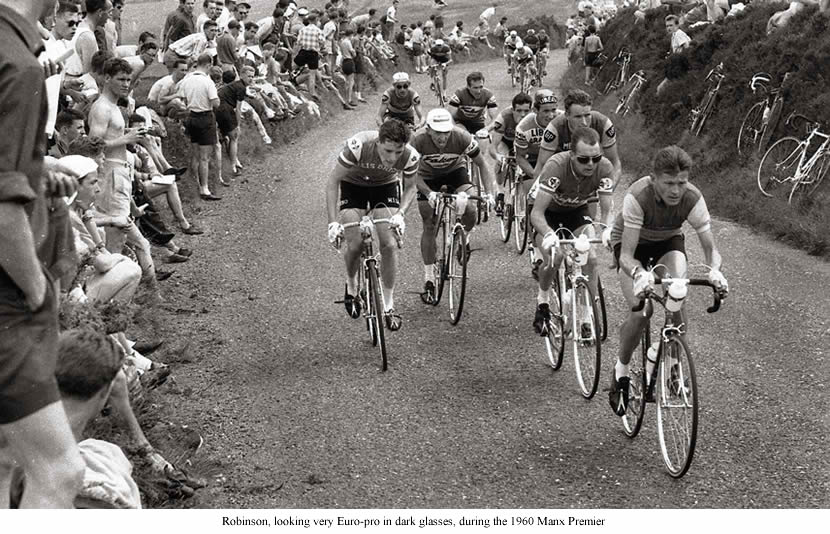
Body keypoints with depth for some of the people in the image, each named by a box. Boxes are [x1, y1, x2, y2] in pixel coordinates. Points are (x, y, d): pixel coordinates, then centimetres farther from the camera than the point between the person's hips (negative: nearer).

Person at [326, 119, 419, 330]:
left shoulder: (410, 156, -29)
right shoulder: (358, 146, -38)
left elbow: (410, 187, -7)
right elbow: (333, 181, -25)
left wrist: (400, 213, -25)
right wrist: (333, 222, -31)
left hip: (385, 186, 1)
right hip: (353, 185, -1)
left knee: (389, 245, -13)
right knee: (355, 245, -15)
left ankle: (388, 304, 0)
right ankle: (351, 285, 17)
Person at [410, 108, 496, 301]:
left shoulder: (462, 137, -32)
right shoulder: (418, 140, -32)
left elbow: (482, 165, -19)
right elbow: (414, 175, -25)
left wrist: (489, 193, -30)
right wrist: (429, 194, -42)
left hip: (455, 171, 0)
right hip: (429, 176, 0)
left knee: (470, 210, -25)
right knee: (429, 226, -3)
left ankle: (465, 237, 8)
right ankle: (429, 275, 9)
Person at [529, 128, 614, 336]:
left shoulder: (604, 168, -28)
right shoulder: (556, 166, -38)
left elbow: (607, 209, -23)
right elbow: (537, 212, -39)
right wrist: (549, 235, -59)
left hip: (577, 211, 3)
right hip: (548, 212, -3)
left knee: (590, 259, -19)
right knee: (553, 258, -26)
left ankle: (587, 321, -6)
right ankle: (542, 302, 5)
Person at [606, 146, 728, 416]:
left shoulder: (693, 199, -29)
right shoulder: (637, 197, -37)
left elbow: (710, 246, -26)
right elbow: (626, 254, -39)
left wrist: (714, 269, -48)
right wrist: (639, 274, -60)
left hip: (668, 242, 2)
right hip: (633, 243, -2)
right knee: (641, 310, -23)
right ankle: (620, 371, 1)